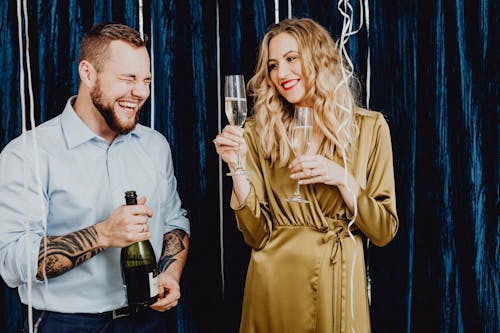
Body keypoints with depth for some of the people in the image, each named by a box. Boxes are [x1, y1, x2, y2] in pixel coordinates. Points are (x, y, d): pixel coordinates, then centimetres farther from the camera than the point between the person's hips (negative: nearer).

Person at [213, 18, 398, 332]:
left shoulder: (369, 128, -3)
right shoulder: (260, 132, -2)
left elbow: (384, 231, -2)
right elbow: (256, 235, -5)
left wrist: (343, 180, -15)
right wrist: (238, 167, -17)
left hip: (337, 283, 0)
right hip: (274, 283, 1)